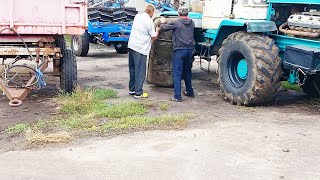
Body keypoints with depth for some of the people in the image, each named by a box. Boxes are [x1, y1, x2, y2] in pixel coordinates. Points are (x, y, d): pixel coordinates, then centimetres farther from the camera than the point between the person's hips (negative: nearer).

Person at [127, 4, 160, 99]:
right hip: (141, 48, -7)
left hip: (131, 45, 8)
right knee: (140, 71, -1)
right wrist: (157, 30, 14)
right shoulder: (149, 21, -12)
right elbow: (154, 37, -4)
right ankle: (138, 93, 1)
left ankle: (132, 89, 25)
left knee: (133, 69, 17)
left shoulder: (137, 16, 8)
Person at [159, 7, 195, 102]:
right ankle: (189, 92, 30)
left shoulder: (176, 22, -7)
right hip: (190, 49, 6)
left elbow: (162, 28, -3)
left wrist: (163, 23, 20)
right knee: (187, 72, 20)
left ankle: (177, 96, -6)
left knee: (177, 74, -3)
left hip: (179, 50, -5)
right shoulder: (192, 23, 8)